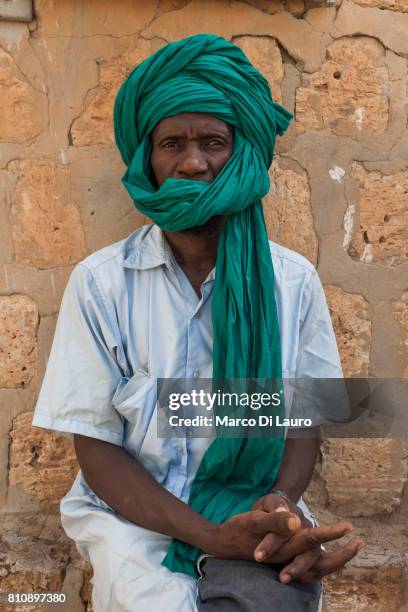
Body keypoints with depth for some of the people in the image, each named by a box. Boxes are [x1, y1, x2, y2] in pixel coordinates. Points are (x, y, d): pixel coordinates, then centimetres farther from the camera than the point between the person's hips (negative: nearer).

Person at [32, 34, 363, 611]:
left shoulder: (293, 280, 0)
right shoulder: (100, 281, -5)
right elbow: (97, 449, -6)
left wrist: (283, 504, -18)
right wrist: (210, 535, -19)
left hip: (255, 510, 1)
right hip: (134, 516, -1)